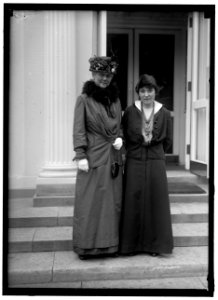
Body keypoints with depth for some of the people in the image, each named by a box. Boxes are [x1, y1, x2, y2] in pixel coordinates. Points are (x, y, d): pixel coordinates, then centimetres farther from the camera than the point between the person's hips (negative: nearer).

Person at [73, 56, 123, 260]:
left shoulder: (115, 99, 12)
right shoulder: (84, 99, -3)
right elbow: (78, 129, -7)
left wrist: (119, 138, -2)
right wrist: (80, 155, -14)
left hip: (113, 157, 5)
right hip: (93, 157, -5)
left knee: (112, 201, 9)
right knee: (89, 201, -1)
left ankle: (109, 244, 21)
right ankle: (86, 245, 11)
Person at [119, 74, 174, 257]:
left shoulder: (164, 114, -1)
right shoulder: (130, 111, -4)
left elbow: (168, 141, 8)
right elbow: (123, 136, 7)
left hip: (156, 163, 1)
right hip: (134, 163, -1)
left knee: (155, 202, 6)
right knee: (133, 202, 3)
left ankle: (154, 244, 18)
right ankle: (132, 244, 16)